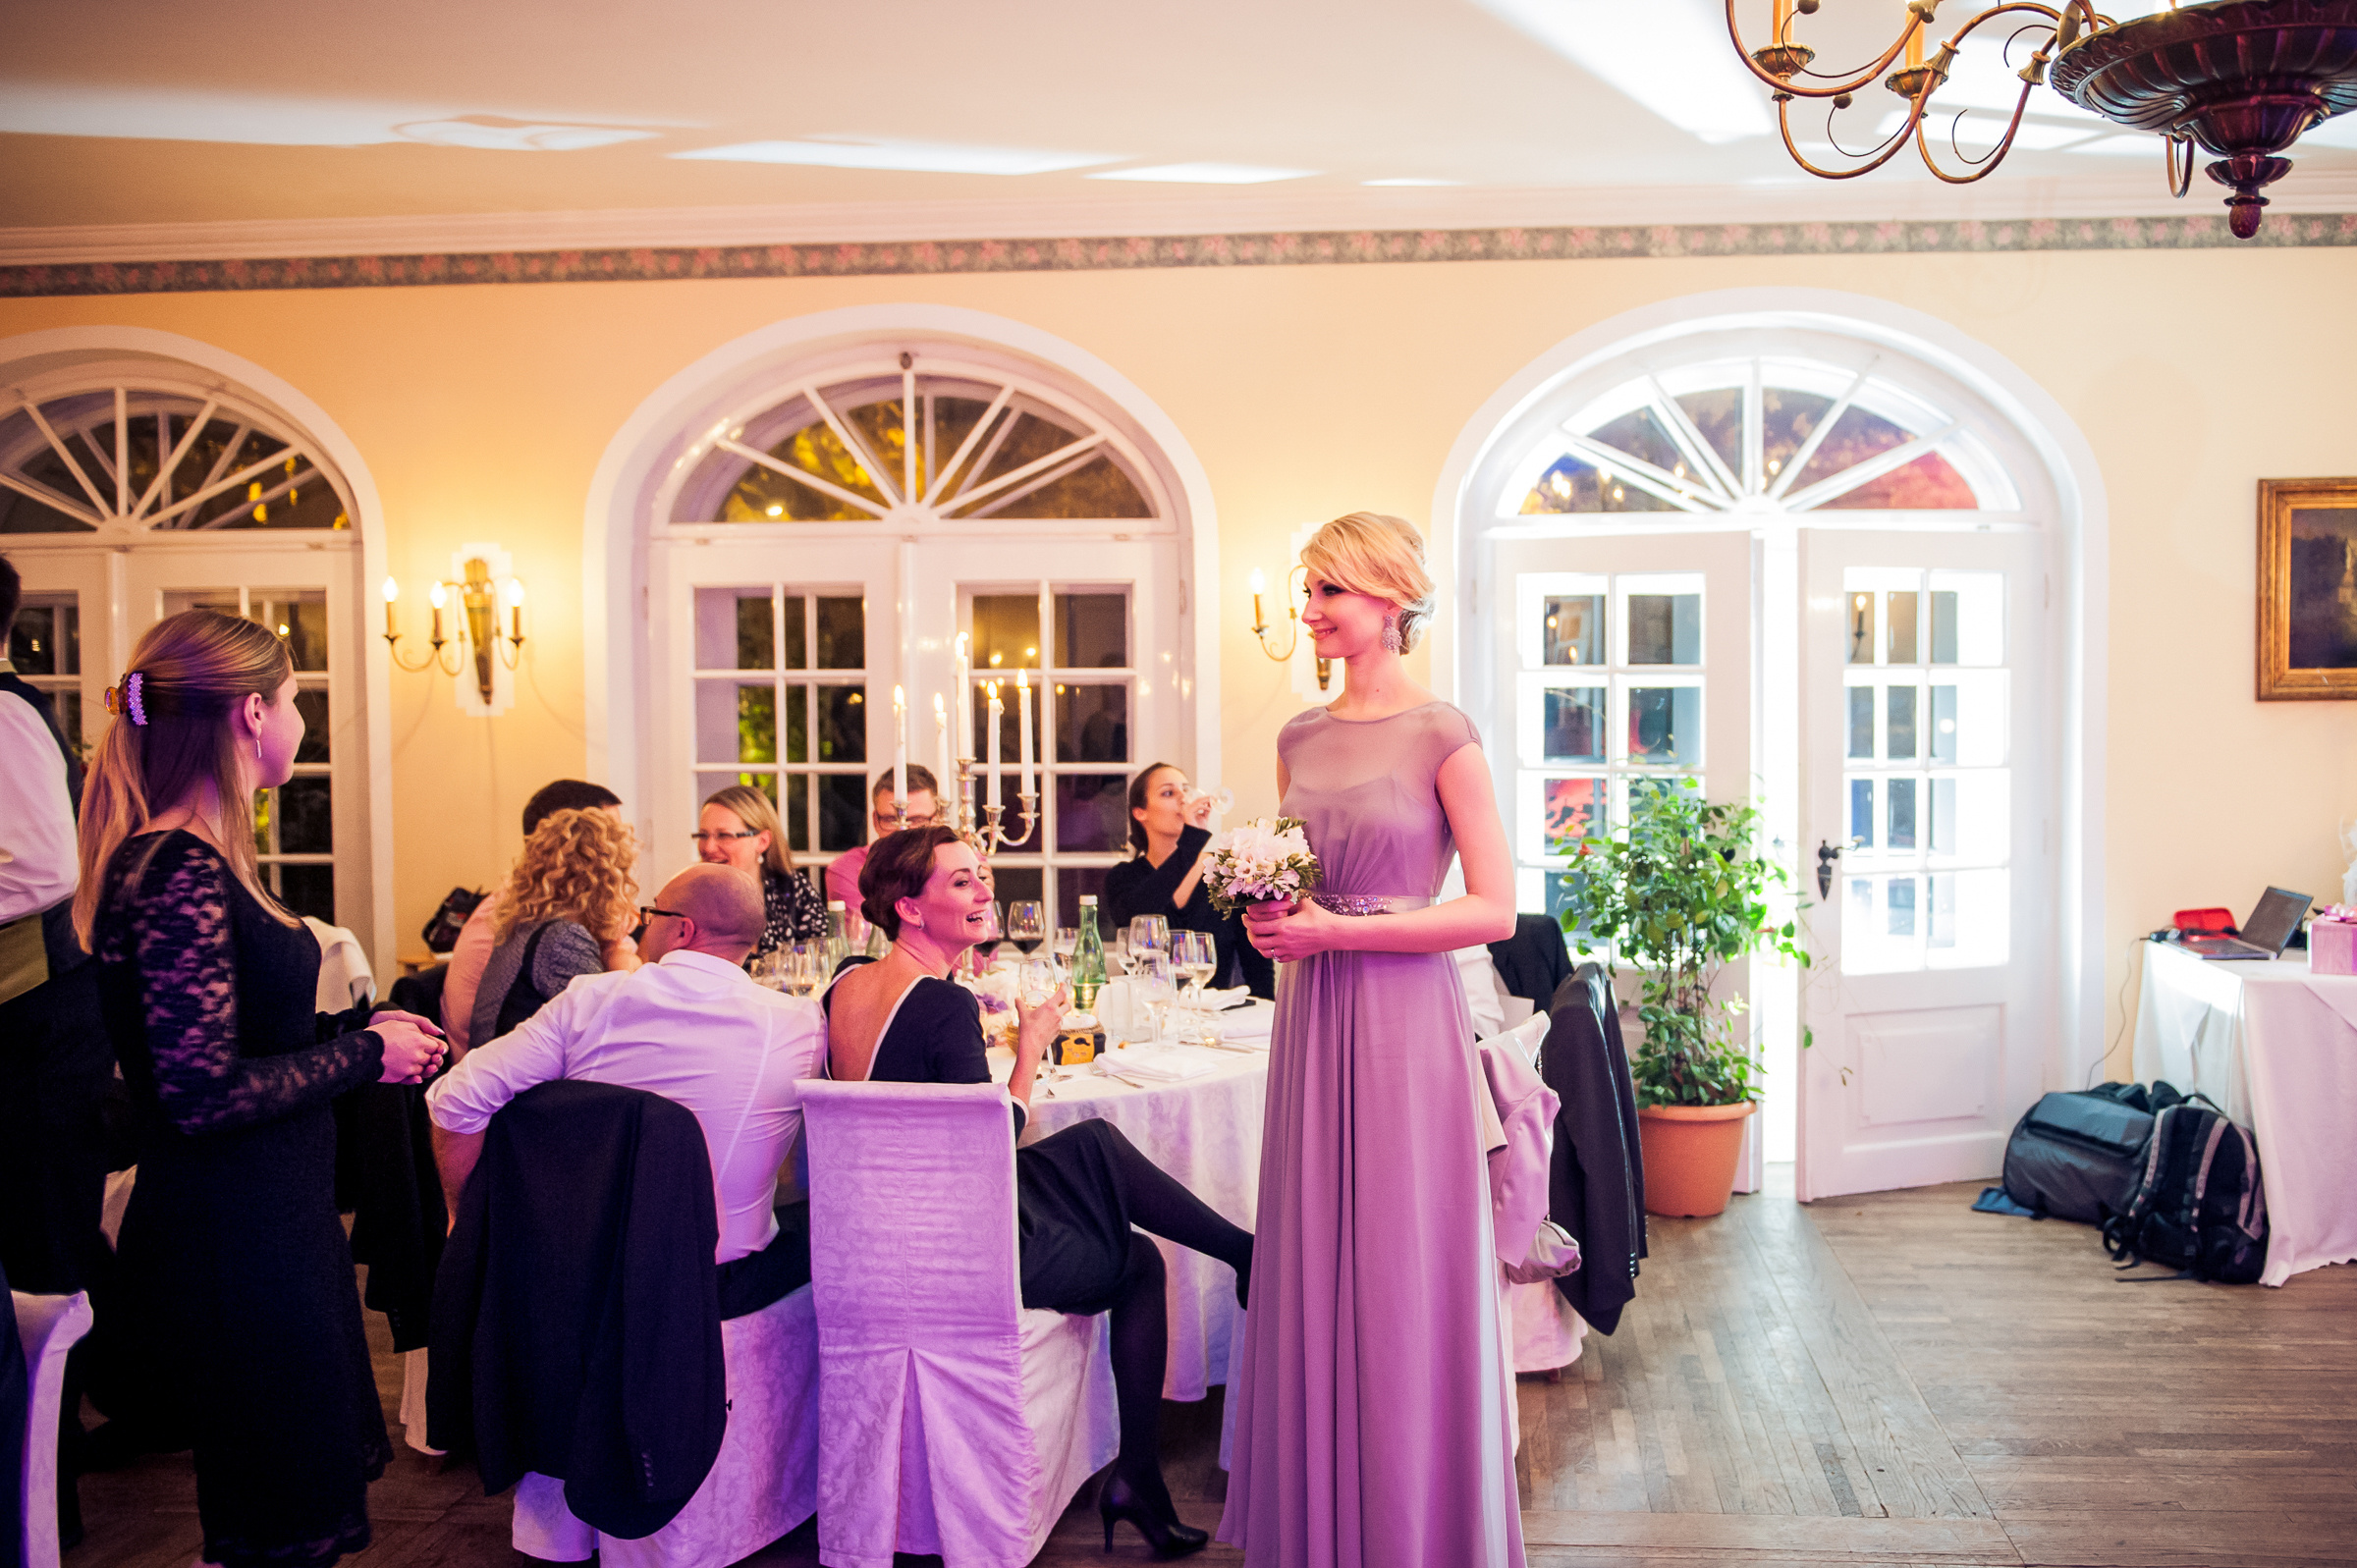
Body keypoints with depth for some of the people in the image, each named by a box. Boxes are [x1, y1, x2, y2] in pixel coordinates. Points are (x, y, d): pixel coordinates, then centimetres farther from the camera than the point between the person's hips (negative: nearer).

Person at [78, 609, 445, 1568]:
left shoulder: (183, 861, 10)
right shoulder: (180, 877, -21)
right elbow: (204, 1094, -24)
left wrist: (360, 1026, 9)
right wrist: (367, 1053, -13)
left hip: (260, 1229, 10)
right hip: (232, 1248, -10)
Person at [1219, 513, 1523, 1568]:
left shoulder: (1442, 735, -7)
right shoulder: (1299, 738, 11)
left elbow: (1494, 911, -12)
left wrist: (1336, 930, -15)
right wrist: (1267, 911, -3)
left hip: (1404, 1017, -6)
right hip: (1313, 1016, 6)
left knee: (1403, 1277, 2)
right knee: (1312, 1270, 10)